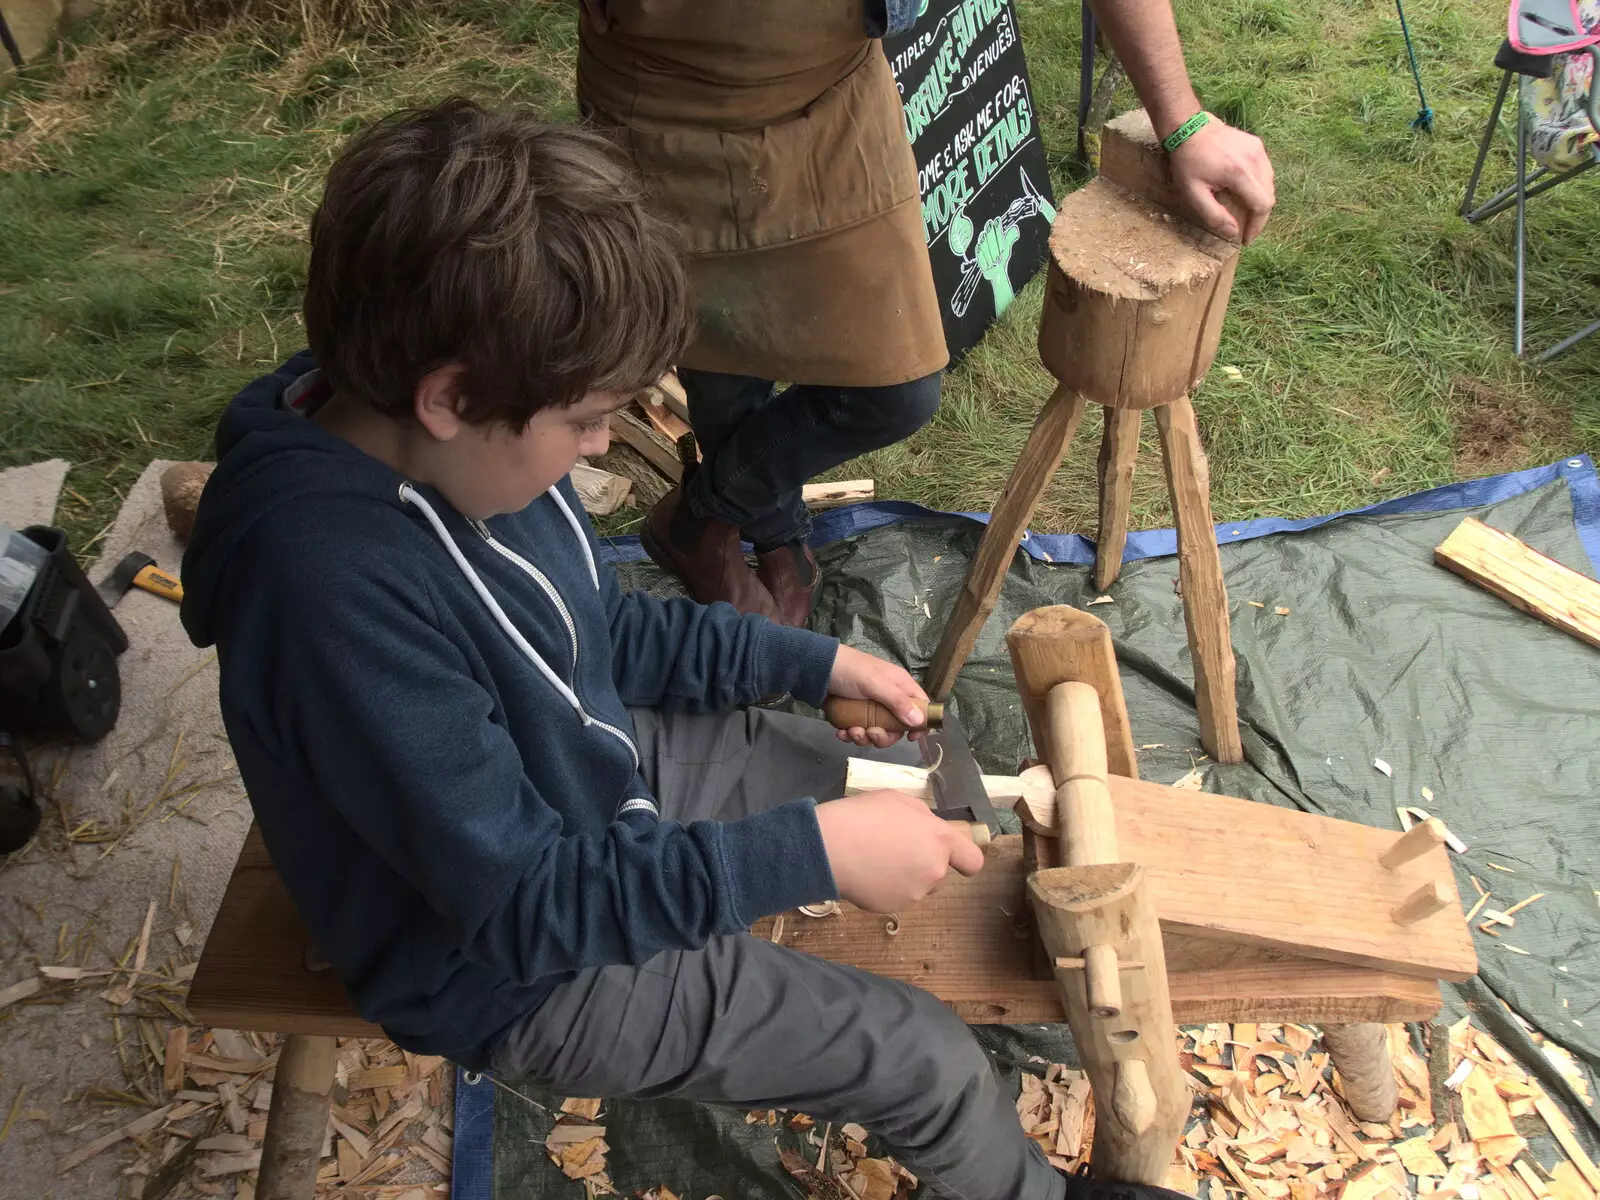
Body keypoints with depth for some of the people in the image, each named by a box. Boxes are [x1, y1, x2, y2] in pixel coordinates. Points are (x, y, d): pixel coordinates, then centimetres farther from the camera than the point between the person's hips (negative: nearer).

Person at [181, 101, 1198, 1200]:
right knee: (926, 1058, -4)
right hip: (522, 970, -7)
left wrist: (814, 662, 3)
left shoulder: (429, 444, -12)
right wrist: (810, 850, -31)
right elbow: (524, 901, -31)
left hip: (607, 770, 8)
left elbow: (602, 629, 5)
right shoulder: (340, 594, -39)